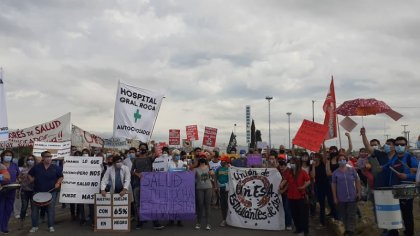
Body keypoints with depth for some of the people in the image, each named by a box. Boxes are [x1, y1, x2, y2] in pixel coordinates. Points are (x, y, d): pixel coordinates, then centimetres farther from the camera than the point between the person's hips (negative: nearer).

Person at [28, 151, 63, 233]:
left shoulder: (55, 168, -1)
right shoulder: (36, 167, -1)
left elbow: (61, 176, 9)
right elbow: (29, 174, 12)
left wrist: (58, 183, -7)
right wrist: (32, 180, -6)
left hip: (51, 192, 0)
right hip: (38, 192, 1)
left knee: (51, 209, 2)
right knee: (35, 209, 6)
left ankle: (51, 226, 14)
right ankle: (34, 226, 20)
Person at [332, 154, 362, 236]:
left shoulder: (352, 170, 0)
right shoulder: (335, 173, 0)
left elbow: (357, 181, 5)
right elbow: (333, 185, 2)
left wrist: (359, 192, -1)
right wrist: (335, 197, -1)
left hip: (352, 197, -1)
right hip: (341, 198, 1)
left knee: (351, 215, -2)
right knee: (344, 215, 11)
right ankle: (348, 229, 26)